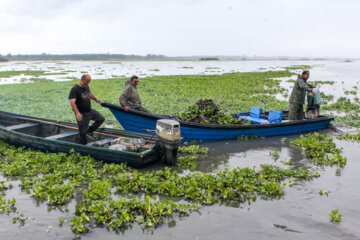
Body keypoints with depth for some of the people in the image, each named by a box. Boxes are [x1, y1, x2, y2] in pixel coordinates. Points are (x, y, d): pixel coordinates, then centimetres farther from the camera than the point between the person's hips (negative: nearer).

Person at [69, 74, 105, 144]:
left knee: (101, 118, 4)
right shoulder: (75, 89, -19)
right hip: (82, 114, -7)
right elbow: (72, 102, -30)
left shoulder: (87, 87, 5)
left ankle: (89, 131, 14)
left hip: (90, 111, 7)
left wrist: (96, 99, 40)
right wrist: (77, 113, -41)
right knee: (83, 132, 1)